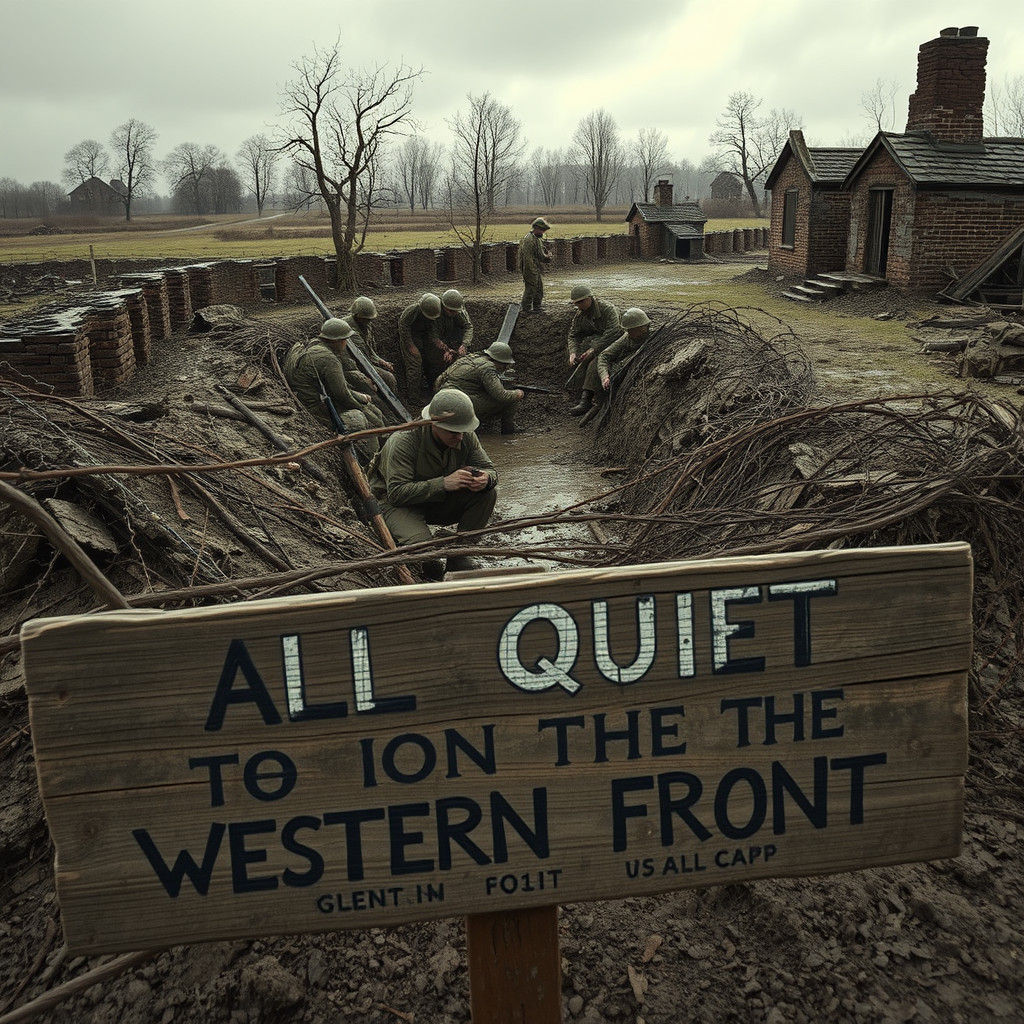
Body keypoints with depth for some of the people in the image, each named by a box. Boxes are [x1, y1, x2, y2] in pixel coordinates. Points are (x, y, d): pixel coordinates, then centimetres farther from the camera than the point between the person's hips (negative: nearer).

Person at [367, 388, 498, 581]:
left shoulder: (466, 437, -13)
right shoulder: (404, 441, -30)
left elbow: (488, 468, -4)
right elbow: (397, 492, -34)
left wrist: (485, 478, -32)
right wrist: (444, 483, -44)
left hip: (440, 501, 6)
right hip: (398, 502, -5)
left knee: (487, 493, -19)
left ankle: (459, 556, -6)